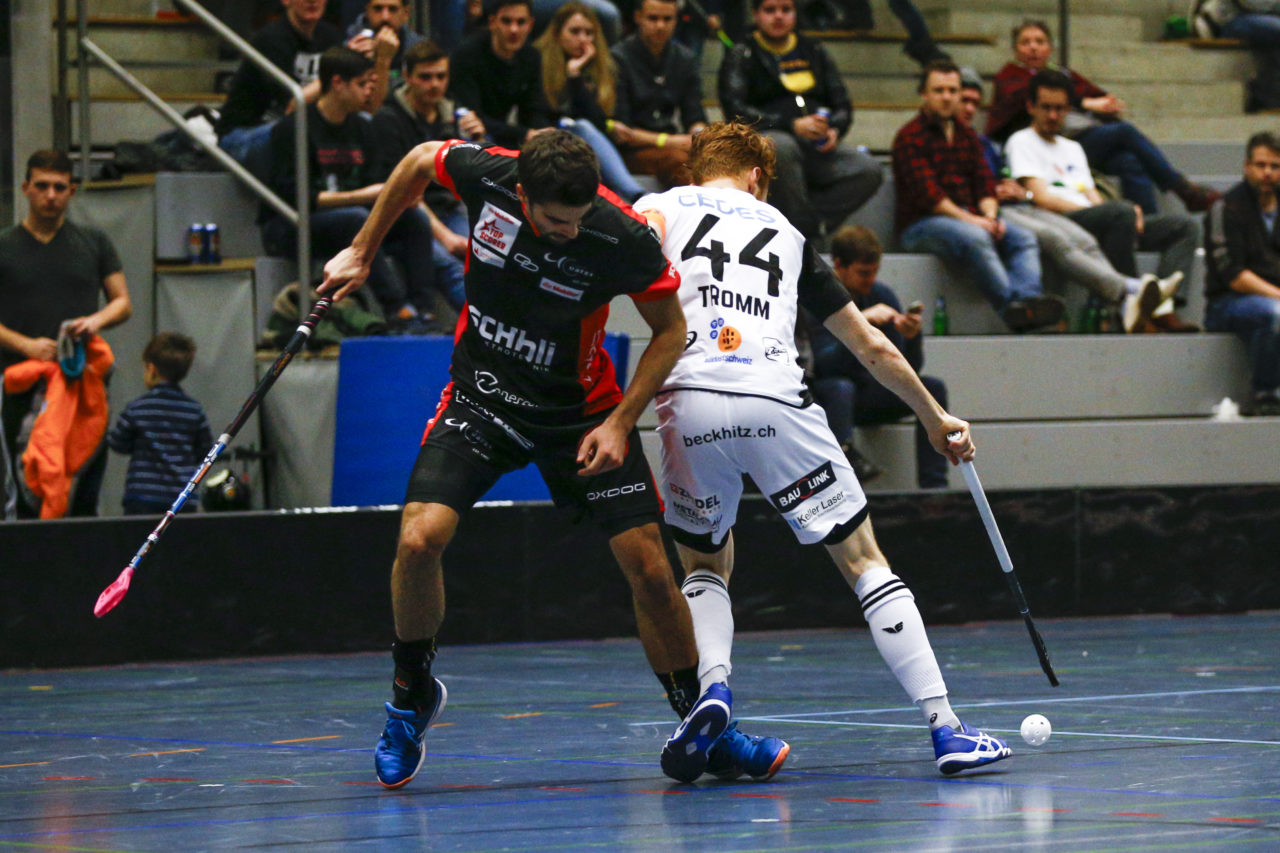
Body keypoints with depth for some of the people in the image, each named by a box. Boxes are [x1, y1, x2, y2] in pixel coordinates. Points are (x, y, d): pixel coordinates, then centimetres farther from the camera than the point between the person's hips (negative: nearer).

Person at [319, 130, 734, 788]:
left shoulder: (625, 239, -25)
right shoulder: (483, 174, -20)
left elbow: (670, 328, -8)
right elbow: (418, 162, 4)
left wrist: (620, 421, -16)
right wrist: (362, 252, 10)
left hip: (580, 410, -1)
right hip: (481, 395, 1)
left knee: (649, 567, -9)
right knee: (419, 540, -19)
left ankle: (695, 711, 13)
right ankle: (412, 692, 7)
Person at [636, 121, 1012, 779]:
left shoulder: (663, 206, 24)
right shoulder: (783, 231, 29)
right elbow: (872, 347, 34)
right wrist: (934, 417, 45)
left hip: (689, 403, 0)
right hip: (776, 403, 0)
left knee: (704, 566, 22)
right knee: (864, 560, 10)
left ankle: (712, 694, -5)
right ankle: (945, 728, 3)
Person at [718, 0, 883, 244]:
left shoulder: (815, 52, 22)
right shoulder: (741, 57, 8)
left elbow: (843, 105, 19)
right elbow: (735, 110, -7)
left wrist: (834, 130, -6)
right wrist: (792, 125, -18)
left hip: (816, 150, 4)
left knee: (869, 169, -23)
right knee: (782, 146, -40)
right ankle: (804, 227, -28)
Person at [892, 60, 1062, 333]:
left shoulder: (967, 135, 20)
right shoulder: (910, 137, -4)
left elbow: (985, 183, 13)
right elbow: (926, 193, -14)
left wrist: (990, 215, -9)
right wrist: (969, 219, -21)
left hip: (969, 217, 7)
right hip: (921, 224, -7)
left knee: (1024, 238, -17)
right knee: (975, 238, -36)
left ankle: (1026, 297, -44)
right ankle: (1010, 305, -47)